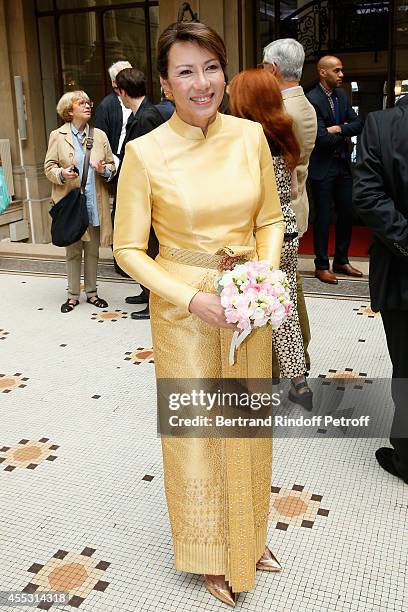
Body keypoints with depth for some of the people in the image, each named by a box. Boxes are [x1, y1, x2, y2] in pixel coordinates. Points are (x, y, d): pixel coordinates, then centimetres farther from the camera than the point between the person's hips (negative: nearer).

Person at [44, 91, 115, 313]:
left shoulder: (99, 135, 8)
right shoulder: (57, 136, 1)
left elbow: (112, 165, 11)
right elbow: (49, 167, 2)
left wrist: (105, 169, -12)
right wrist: (62, 174, -19)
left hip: (95, 203, 2)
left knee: (93, 251, 9)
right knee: (73, 251, 6)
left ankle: (91, 292, 22)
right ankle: (73, 295, 17)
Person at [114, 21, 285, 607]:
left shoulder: (250, 136, -2)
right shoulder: (145, 152, -12)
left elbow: (270, 219, 7)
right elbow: (128, 248, -8)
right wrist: (192, 299, -19)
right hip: (184, 309, -3)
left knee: (248, 424, 19)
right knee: (196, 431, 12)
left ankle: (250, 534, 46)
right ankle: (211, 554, 38)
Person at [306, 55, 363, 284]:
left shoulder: (342, 95, 9)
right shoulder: (312, 99, -14)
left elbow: (358, 124, 3)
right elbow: (322, 137, -21)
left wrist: (338, 129, -14)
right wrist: (344, 134, -5)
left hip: (343, 164, 7)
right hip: (323, 167, -7)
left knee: (347, 213, 12)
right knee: (323, 218, 1)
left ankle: (341, 261, 26)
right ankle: (322, 266, 14)